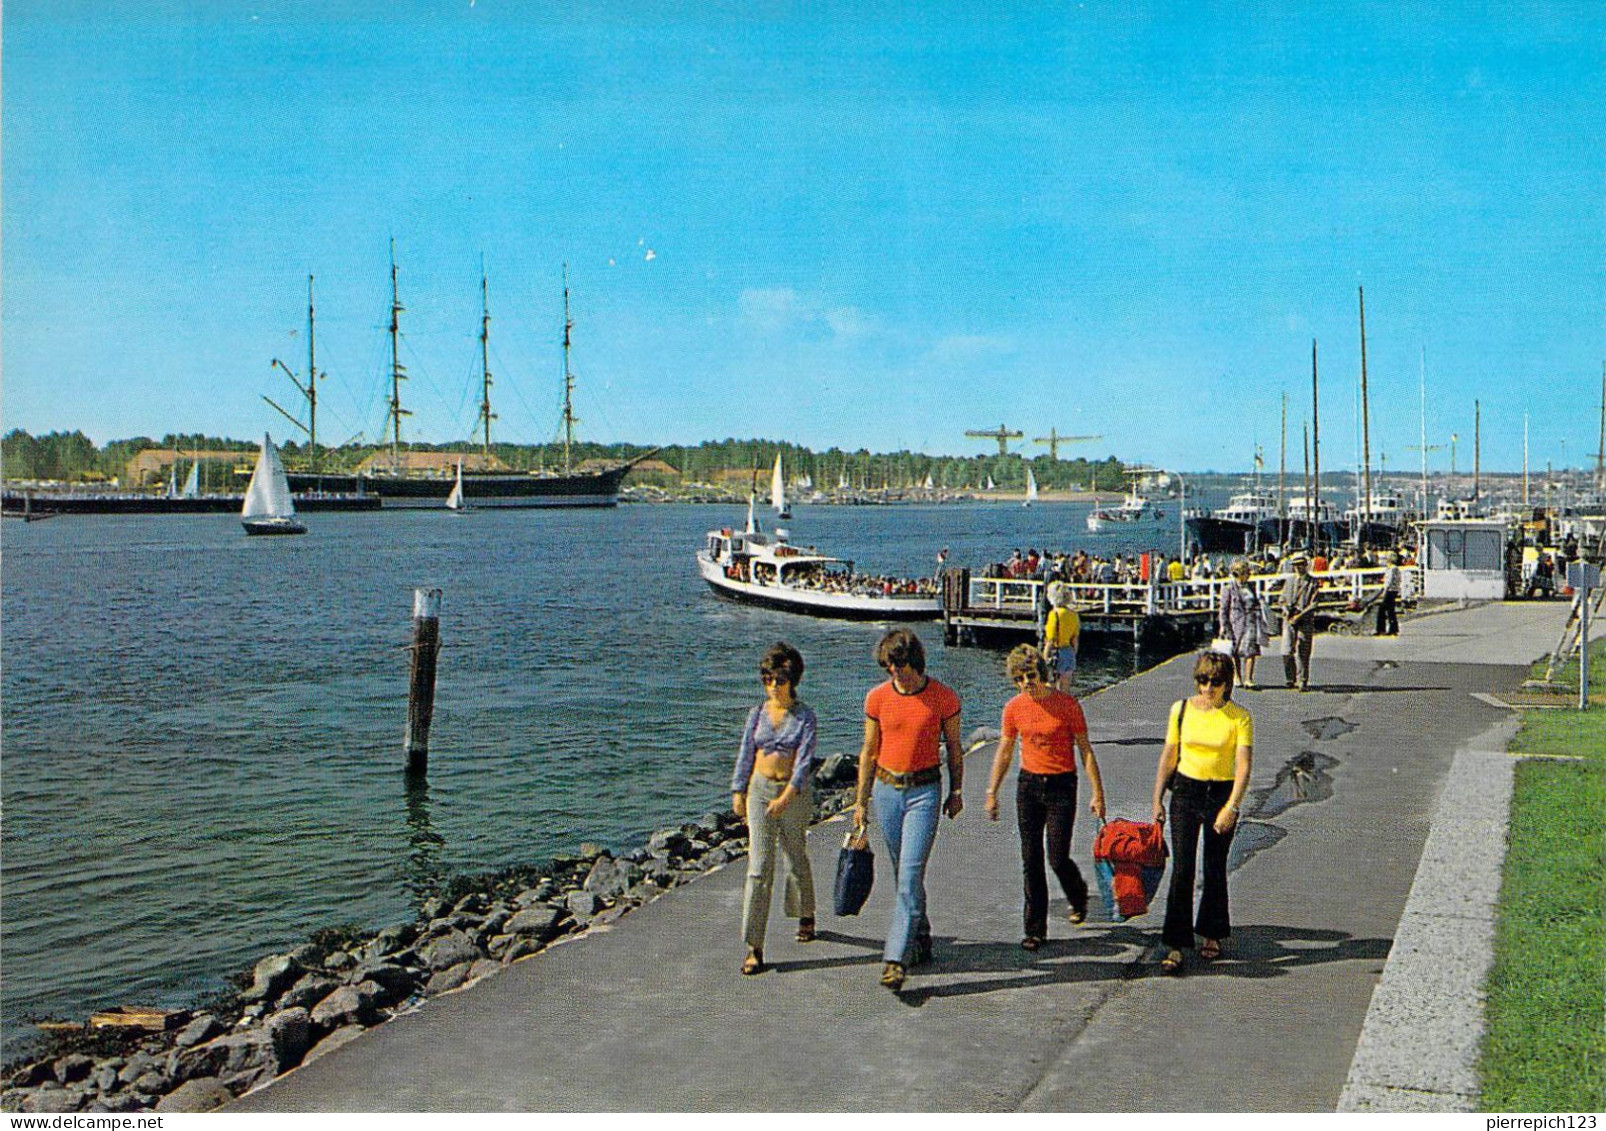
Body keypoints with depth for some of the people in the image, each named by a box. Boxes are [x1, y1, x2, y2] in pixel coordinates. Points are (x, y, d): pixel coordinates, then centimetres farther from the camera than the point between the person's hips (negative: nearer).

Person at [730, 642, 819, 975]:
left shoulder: (805, 716, -6)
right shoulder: (757, 714, 3)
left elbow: (804, 761, -14)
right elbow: (745, 755, 9)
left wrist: (786, 798, -24)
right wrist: (738, 793, 6)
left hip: (795, 792, -2)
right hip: (760, 788, 2)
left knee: (796, 858, 15)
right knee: (759, 867, -6)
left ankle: (806, 916, 44)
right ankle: (755, 948, -7)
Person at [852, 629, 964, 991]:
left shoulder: (943, 697, -6)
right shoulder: (877, 697, 0)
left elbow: (954, 747, 7)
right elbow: (869, 751, 8)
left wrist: (956, 791, 10)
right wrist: (861, 801, 9)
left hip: (924, 791, -3)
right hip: (886, 788, 3)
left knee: (911, 873, -12)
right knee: (902, 874, 12)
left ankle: (895, 958, -15)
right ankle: (920, 942, 31)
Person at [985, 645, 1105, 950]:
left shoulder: (1067, 705, -8)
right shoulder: (1013, 708, 1)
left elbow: (1085, 750, -3)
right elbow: (1004, 753, 11)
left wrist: (1097, 792, -7)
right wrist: (992, 793, 10)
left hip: (1061, 787, -3)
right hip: (1028, 785, 3)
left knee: (1058, 859, -5)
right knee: (1031, 861, 3)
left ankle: (1078, 896, 29)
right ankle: (1035, 929, 12)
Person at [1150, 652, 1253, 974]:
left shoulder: (1239, 718, -7)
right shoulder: (1182, 710, 1)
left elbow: (1244, 764, -14)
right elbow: (1169, 756, 8)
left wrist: (1231, 807, -24)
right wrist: (1157, 799, 6)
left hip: (1222, 793, -1)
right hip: (1185, 791, 1)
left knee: (1215, 871, 10)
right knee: (1182, 869, -6)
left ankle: (1212, 934, 31)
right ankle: (1175, 946, -3)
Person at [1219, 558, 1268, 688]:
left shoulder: (1250, 588, 13)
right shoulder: (1228, 589, -2)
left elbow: (1257, 606, 20)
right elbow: (1223, 609, -3)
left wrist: (1260, 623, 17)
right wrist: (1223, 626, -9)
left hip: (1250, 623, 3)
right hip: (1236, 623, -3)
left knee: (1251, 651, -9)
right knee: (1235, 653, 6)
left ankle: (1248, 680, -11)